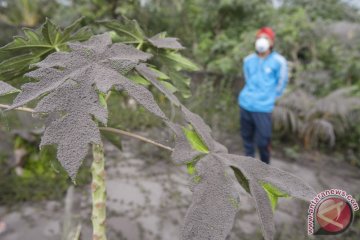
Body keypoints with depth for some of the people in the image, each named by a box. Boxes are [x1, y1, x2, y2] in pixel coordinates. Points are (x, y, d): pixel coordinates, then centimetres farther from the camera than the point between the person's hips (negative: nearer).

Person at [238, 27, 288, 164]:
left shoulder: (278, 61, -8)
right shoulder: (248, 60, 5)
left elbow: (281, 83, 2)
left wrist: (270, 98, 9)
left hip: (263, 107, -4)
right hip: (245, 104, 4)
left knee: (263, 141, -3)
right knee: (246, 136, 13)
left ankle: (265, 166, 21)